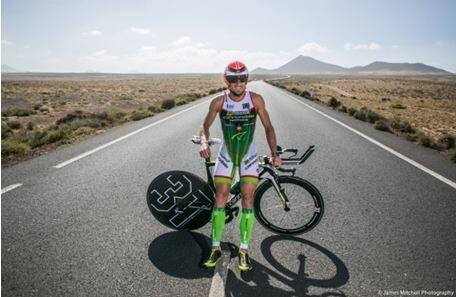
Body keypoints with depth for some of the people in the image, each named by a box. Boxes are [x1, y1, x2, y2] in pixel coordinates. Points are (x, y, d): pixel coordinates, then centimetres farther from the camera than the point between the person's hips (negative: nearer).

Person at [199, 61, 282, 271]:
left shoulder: (256, 100, -11)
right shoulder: (219, 102, -10)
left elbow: (268, 127, -5)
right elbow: (205, 126, -3)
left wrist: (274, 153, -14)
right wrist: (204, 143, -24)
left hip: (248, 155, 0)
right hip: (226, 155, 1)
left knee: (248, 200, -5)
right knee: (220, 199, -3)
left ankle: (244, 250, 9)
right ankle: (215, 248, 12)